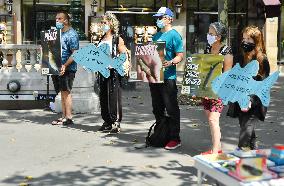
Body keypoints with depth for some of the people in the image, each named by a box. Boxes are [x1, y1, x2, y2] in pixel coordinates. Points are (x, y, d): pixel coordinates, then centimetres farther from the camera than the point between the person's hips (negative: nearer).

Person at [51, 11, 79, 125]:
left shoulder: (71, 34, -10)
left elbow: (75, 53, -16)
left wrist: (65, 66, -23)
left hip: (67, 68, -8)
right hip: (58, 68, 8)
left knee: (66, 92, -6)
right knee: (62, 92, 11)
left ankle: (68, 118, -1)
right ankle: (64, 116, 16)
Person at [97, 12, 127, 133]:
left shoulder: (117, 39, -5)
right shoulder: (102, 39, 15)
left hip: (113, 71, -7)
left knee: (114, 97, -5)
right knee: (103, 97, 9)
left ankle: (116, 122, 1)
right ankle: (107, 122, 18)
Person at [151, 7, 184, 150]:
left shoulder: (174, 35, -7)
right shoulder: (156, 36, 16)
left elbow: (180, 56, -14)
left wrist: (170, 63, -31)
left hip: (168, 77, -8)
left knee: (171, 109, -3)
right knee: (157, 108, 16)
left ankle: (175, 138, 2)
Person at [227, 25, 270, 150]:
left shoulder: (262, 60, -6)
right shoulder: (238, 58, 8)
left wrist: (250, 101, -20)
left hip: (255, 104, -5)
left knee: (245, 136, -13)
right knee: (249, 134, 15)